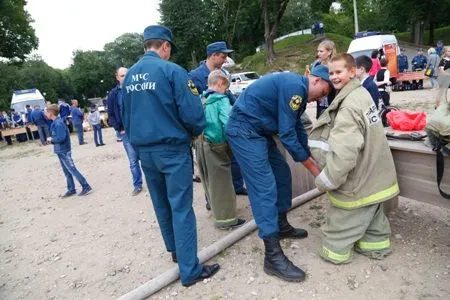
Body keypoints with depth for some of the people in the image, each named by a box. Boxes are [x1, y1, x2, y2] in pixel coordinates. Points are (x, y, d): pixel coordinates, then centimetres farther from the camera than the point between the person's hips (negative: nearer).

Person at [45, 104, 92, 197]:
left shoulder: (58, 124, -19)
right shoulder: (56, 122, 11)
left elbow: (61, 138, -26)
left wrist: (51, 139, -11)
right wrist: (52, 140, 4)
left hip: (64, 151, -10)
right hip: (61, 151, 10)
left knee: (72, 170, -6)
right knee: (67, 171, 14)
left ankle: (86, 187, -2)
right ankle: (71, 189, 21)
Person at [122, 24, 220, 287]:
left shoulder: (129, 76, 7)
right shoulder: (172, 70, -13)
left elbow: (127, 115, 13)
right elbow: (192, 113, -18)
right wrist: (195, 132, 3)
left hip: (144, 150, 7)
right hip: (172, 149, -7)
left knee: (162, 205, 19)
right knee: (181, 208, 0)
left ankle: (175, 250, 38)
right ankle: (190, 270, 9)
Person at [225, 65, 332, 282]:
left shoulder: (298, 91, 15)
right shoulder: (295, 86, -17)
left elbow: (298, 130, 21)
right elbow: (287, 134, -19)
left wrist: (312, 160, 20)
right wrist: (313, 167, -9)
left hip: (258, 130, 11)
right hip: (244, 130, -11)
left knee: (282, 174, 15)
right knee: (265, 187, -13)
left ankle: (281, 225, 31)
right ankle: (273, 256, -8)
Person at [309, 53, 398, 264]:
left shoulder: (349, 106, -28)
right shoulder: (360, 93, 3)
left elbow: (345, 151, -34)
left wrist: (327, 180, -23)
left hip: (359, 178, -9)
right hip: (373, 173, 9)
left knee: (342, 217, 11)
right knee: (371, 212, 26)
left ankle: (336, 251, 29)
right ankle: (376, 245, 44)